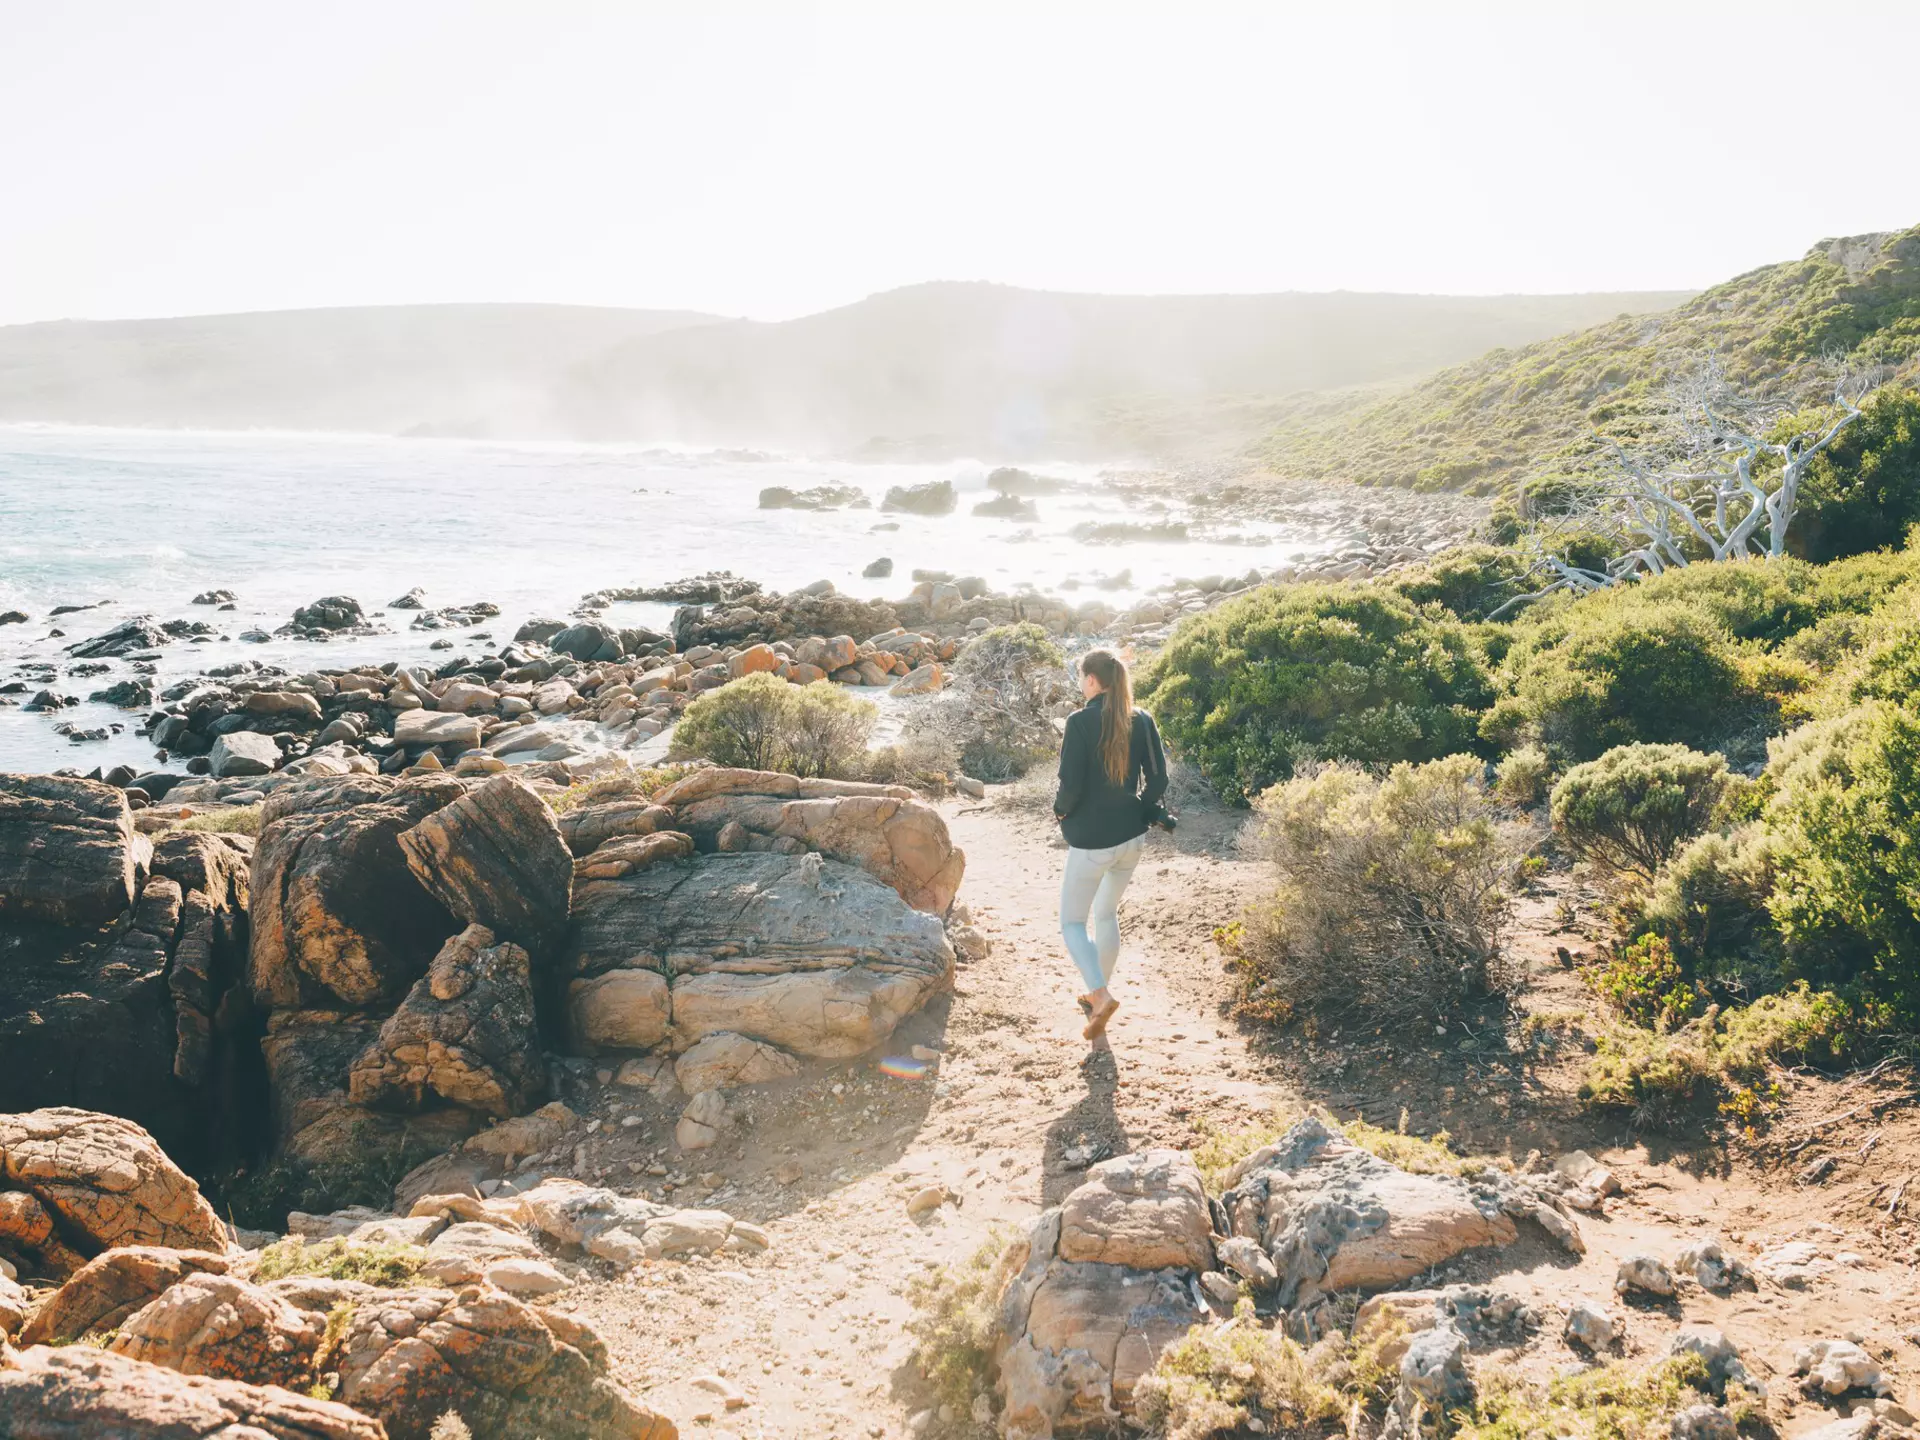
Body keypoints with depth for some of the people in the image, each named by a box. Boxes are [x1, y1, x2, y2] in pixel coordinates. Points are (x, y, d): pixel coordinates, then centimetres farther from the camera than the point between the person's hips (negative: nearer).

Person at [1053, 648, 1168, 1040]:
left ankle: (1100, 995, -12)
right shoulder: (1142, 721, -2)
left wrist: (1060, 809, 2)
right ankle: (1099, 992, 33)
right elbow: (1158, 780, 1)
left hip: (1091, 841, -6)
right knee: (1106, 914, 24)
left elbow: (1071, 784, -18)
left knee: (1072, 921, 8)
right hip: (1132, 836, 6)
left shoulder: (1080, 722, -17)